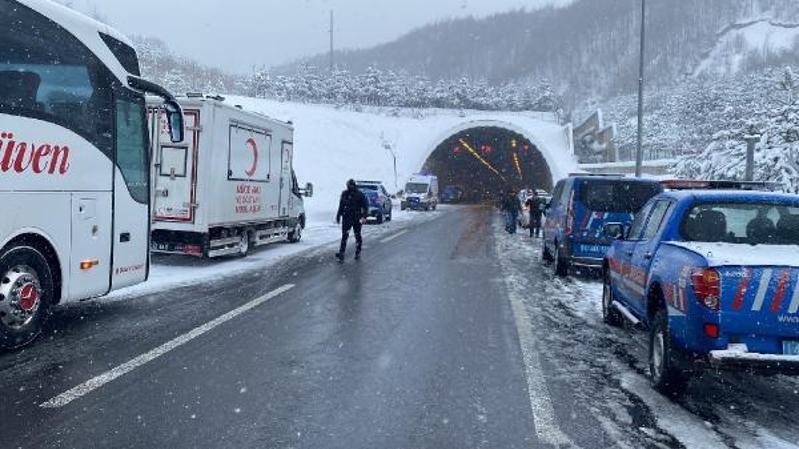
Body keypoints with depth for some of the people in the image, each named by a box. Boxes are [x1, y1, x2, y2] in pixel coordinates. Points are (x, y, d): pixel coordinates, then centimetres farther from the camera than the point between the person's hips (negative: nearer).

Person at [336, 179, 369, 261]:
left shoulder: (360, 194, -6)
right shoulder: (344, 194, 6)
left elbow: (365, 206, -7)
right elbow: (341, 206, 16)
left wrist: (364, 216, -19)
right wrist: (338, 216, 17)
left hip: (357, 218, -2)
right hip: (347, 218, 2)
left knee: (358, 236, 8)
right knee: (344, 235, -8)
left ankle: (358, 253, 21)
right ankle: (341, 253, -13)